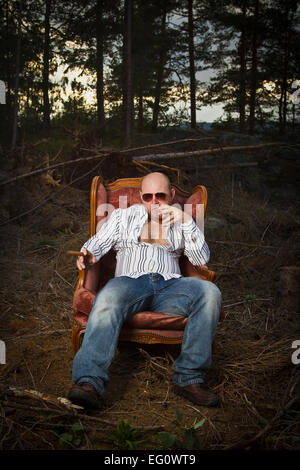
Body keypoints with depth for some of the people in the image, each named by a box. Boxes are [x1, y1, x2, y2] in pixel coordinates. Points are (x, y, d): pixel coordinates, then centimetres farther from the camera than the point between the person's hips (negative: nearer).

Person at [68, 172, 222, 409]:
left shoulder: (180, 222, 26)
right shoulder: (124, 216, 26)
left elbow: (202, 259, 12)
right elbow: (98, 243, 16)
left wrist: (186, 221, 1)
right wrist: (87, 255, -8)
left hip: (170, 285, 1)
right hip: (131, 281, -1)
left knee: (209, 292, -30)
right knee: (108, 299, -37)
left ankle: (189, 377, -26)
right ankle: (89, 382, -47)